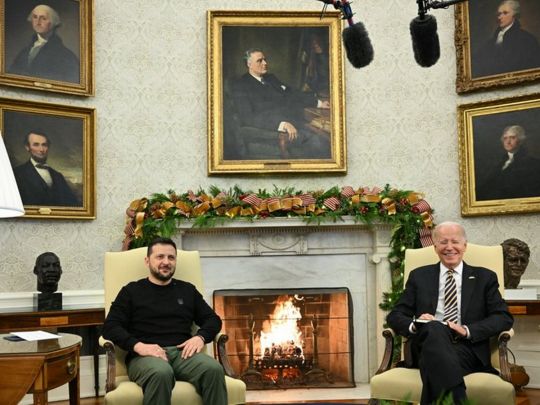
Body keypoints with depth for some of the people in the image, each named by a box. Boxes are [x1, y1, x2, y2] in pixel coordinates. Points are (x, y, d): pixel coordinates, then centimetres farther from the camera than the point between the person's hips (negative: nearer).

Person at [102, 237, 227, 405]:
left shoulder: (188, 290, 24)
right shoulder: (131, 291, 15)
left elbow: (213, 319, 21)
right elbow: (110, 327, 5)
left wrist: (200, 337, -3)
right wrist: (138, 345, -14)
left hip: (182, 352, 3)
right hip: (146, 355, -2)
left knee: (214, 369, -32)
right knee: (161, 373, -40)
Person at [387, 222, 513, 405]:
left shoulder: (485, 277, 17)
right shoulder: (419, 276, 20)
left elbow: (504, 318, 6)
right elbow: (395, 315, 14)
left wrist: (467, 330, -12)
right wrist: (413, 325, -11)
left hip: (468, 348, -2)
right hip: (427, 343, 2)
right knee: (434, 328, -38)